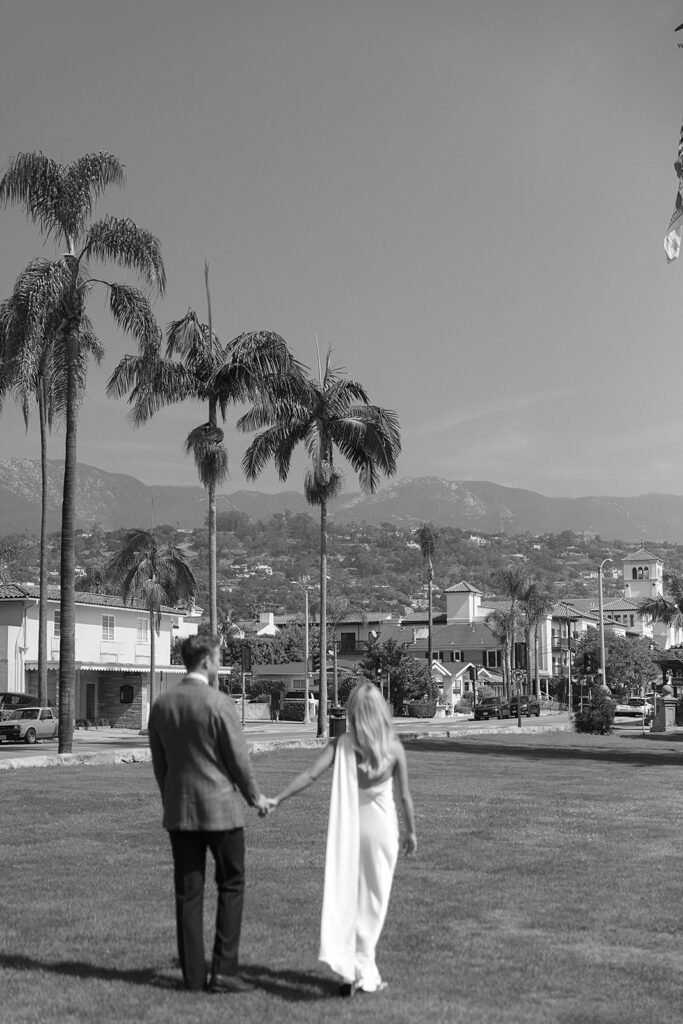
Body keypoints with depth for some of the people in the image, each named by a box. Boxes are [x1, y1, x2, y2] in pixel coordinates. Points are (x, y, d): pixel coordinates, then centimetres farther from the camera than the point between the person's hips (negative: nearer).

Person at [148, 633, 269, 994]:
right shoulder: (218, 703, -14)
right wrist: (255, 796, 7)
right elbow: (238, 758, -8)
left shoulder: (161, 704, 3)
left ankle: (193, 975, 11)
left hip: (178, 811, 5)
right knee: (231, 886, 7)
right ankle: (223, 970, 3)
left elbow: (159, 763, 9)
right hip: (220, 807, -5)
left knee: (188, 892, 8)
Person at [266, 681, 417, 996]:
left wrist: (277, 799, -14)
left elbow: (310, 775, -17)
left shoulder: (341, 745, -8)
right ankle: (362, 967, 12)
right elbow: (405, 795, -3)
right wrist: (411, 831, 10)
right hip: (381, 827, -1)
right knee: (373, 899, 11)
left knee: (345, 895, 10)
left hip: (348, 826, 1)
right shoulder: (394, 748, -8)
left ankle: (348, 968, 2)